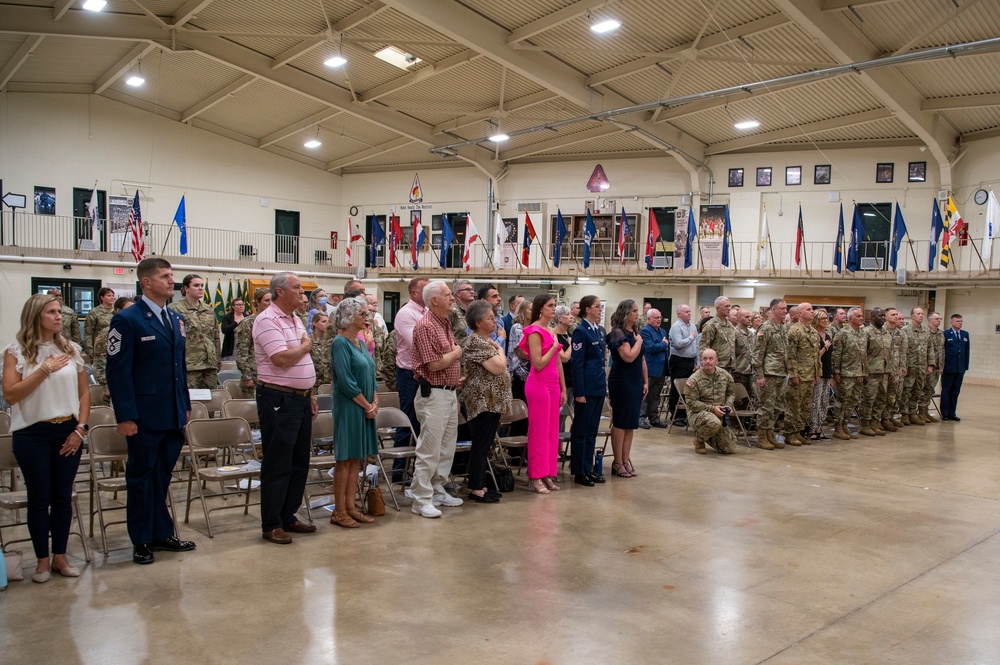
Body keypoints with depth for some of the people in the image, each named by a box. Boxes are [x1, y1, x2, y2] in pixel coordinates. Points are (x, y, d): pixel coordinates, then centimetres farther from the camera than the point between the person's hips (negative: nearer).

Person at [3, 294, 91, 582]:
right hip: (32, 434, -3)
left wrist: (80, 428, -1)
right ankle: (42, 560, 20)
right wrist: (45, 369, -17)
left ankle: (59, 556, 23)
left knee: (63, 497, 9)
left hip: (68, 432, 3)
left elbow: (84, 392, 8)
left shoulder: (71, 350, 5)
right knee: (39, 498, 6)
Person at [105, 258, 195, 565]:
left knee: (162, 476, 16)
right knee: (142, 477, 8)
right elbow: (118, 371, -13)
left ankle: (161, 534, 27)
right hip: (145, 418, -6)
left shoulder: (174, 319, 12)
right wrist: (125, 416, -16)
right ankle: (142, 541, 21)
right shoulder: (127, 320, -10)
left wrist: (185, 405, 14)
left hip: (173, 416, 6)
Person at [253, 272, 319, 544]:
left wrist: (311, 396, 17)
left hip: (301, 398, 9)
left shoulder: (295, 319, 15)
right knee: (277, 464, -1)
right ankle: (271, 524, 10)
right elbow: (281, 359, -25)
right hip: (278, 399, -9)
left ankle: (288, 516, 25)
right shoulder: (267, 320, -14)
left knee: (299, 462, 13)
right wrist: (305, 346, -7)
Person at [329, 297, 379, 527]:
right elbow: (346, 381, -19)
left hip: (366, 408, 8)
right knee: (345, 459, -2)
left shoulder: (359, 342, 13)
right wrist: (367, 406, -13)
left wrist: (375, 402, 1)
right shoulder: (340, 343, -13)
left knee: (356, 459, 11)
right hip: (349, 408, -8)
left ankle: (350, 507, 19)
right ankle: (339, 511, 6)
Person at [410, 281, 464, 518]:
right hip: (433, 394, -9)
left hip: (450, 393, 9)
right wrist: (456, 353, -6)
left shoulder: (445, 324, 15)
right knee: (429, 449, -4)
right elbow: (434, 364, -19)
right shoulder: (425, 326, -14)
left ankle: (437, 490, 27)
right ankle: (422, 500, 3)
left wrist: (458, 379, 15)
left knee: (447, 447, 15)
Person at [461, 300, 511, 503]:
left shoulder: (486, 340, 16)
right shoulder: (476, 342, -16)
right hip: (483, 401, -10)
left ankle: (480, 485, 20)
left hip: (492, 400, 10)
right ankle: (475, 489, 2)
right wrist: (500, 349, -7)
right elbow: (498, 367, -22)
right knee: (481, 445, -4)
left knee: (485, 445, 13)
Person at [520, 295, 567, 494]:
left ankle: (548, 474, 18)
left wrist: (563, 388, 14)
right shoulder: (535, 331, -11)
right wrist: (554, 347, -9)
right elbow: (538, 364, -17)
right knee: (539, 432, -2)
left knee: (552, 431, 10)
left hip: (553, 385, 8)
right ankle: (535, 478, 7)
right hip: (538, 385, -8)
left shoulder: (551, 331, 13)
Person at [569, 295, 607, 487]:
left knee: (592, 430, 13)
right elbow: (577, 363, -15)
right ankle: (579, 472, 9)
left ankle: (588, 469, 21)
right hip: (586, 388, -8)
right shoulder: (580, 331, -11)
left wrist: (604, 384, 14)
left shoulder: (600, 331, 13)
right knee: (580, 430, 1)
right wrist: (579, 392, -17)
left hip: (599, 387, 8)